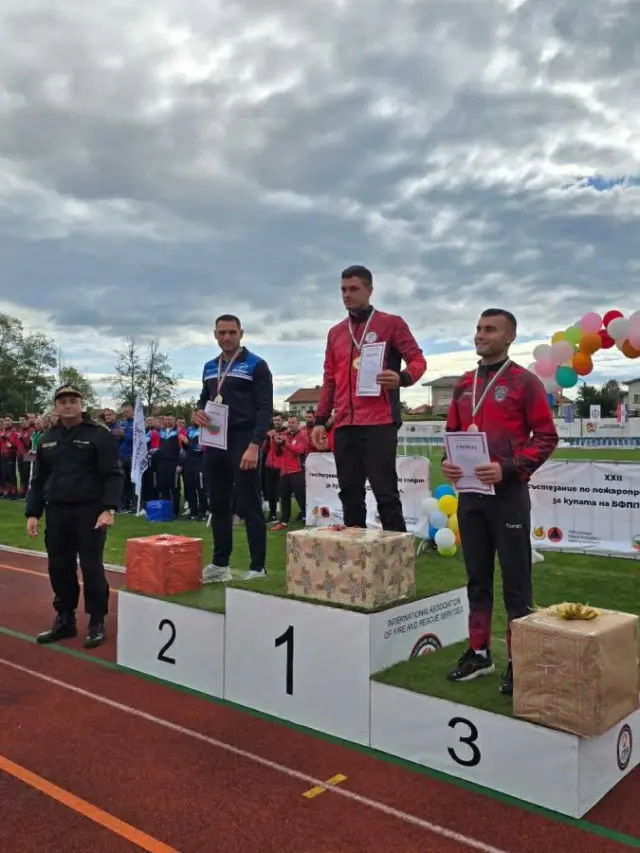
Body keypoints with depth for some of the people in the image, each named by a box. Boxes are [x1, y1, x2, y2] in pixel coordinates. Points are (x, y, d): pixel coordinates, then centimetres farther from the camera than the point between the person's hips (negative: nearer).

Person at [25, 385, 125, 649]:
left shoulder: (99, 435, -5)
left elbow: (114, 475, -9)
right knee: (59, 568, 10)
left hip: (89, 511, -5)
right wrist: (32, 513, 7)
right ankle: (64, 619, 25)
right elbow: (38, 480, 14)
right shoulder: (47, 439, 11)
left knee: (91, 567, -1)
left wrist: (109, 508, -19)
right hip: (56, 512, 5)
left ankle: (97, 623, 11)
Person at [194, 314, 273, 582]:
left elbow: (265, 409, -10)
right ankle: (220, 564, 21)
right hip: (214, 443, 7)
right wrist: (199, 411, 1)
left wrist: (254, 445, -20)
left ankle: (258, 567, 4)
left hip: (243, 442, -6)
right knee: (218, 506, 11)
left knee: (249, 507, -3)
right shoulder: (209, 367, 15)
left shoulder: (256, 365, -4)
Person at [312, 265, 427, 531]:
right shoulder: (335, 332, 18)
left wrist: (403, 377, -22)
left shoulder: (391, 323, 4)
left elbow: (417, 360, 1)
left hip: (379, 422, -5)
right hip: (344, 425, 5)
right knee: (350, 494, 6)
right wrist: (320, 420, 12)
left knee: (385, 494, -7)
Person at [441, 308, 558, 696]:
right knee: (477, 577, 13)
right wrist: (448, 462, -1)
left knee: (515, 581, 1)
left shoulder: (525, 382, -3)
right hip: (469, 494, 6)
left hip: (508, 494, -5)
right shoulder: (464, 384, 13)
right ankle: (479, 652, 25)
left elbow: (546, 436, -7)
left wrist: (507, 468, -19)